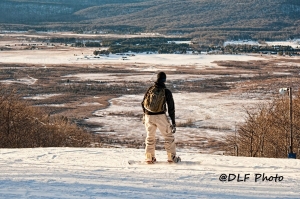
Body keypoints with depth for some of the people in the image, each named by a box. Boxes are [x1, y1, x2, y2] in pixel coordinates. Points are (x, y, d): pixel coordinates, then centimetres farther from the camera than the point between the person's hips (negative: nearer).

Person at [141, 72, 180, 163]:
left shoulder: (150, 89, 1)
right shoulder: (167, 92, -6)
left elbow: (143, 103, 9)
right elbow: (171, 108, -3)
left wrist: (144, 115, 24)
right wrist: (173, 122, 3)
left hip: (149, 116, 3)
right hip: (161, 116, -3)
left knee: (150, 136, 19)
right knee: (168, 136, 12)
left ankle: (149, 157, 21)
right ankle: (171, 157, 13)